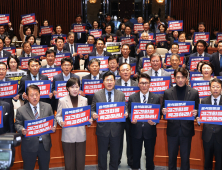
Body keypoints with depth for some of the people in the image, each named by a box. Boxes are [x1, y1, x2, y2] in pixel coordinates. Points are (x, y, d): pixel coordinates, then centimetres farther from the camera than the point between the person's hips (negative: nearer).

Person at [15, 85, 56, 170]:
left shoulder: (47, 107, 2)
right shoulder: (21, 110, -5)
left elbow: (53, 120, 9)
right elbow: (18, 124, 0)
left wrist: (54, 126, -12)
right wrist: (22, 130, -21)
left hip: (45, 144, 2)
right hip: (29, 145, -2)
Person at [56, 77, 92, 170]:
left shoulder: (84, 100, 7)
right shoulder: (62, 101, 0)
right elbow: (58, 115, 3)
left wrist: (89, 120, -9)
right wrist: (61, 122, -17)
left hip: (81, 135, 2)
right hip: (68, 135, -2)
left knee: (80, 160, 6)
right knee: (69, 161, 5)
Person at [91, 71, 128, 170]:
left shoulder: (121, 95, 4)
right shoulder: (97, 95, -1)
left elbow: (125, 109, 5)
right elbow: (92, 109, 2)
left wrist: (126, 113, -17)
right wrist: (93, 114, -20)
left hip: (116, 129, 1)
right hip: (102, 129, -1)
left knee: (115, 154, 12)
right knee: (102, 154, 11)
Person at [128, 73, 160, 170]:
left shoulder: (156, 98, 0)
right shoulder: (132, 97, 1)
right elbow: (129, 112, 4)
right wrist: (131, 119, -17)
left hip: (150, 130, 0)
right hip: (136, 130, 0)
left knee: (150, 155, 11)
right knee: (136, 155, 10)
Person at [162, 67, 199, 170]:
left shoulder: (194, 93, -1)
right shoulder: (168, 92, 0)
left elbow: (197, 110, 4)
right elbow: (163, 109, 5)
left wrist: (195, 113, -18)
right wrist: (163, 111, -18)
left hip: (187, 130, 0)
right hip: (172, 130, 1)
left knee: (185, 157, 9)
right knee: (172, 157, 12)